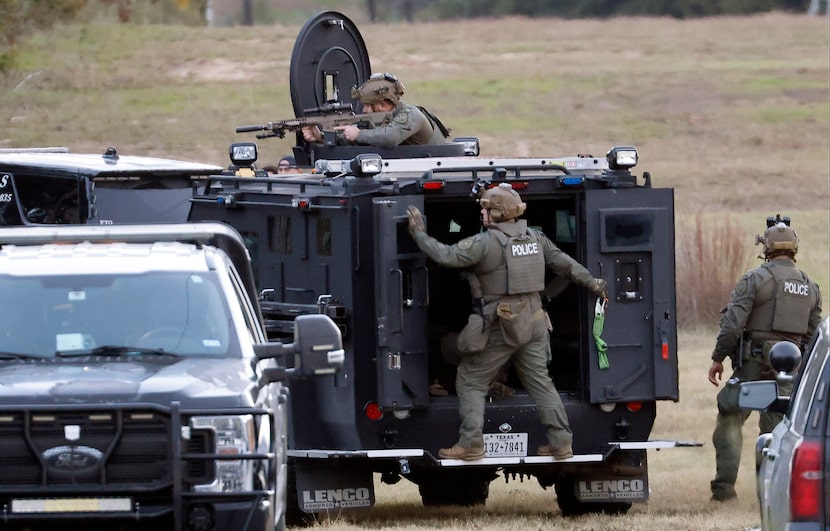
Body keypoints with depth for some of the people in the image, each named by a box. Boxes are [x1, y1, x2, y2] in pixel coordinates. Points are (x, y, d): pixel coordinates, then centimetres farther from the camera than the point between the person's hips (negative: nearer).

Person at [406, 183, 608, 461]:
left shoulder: (486, 242, -14)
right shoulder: (535, 238, 7)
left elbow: (447, 256, -20)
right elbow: (564, 263, 17)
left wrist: (420, 235, -7)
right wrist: (592, 282, 31)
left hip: (500, 325, -6)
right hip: (533, 322, 6)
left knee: (470, 381, 5)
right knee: (540, 381, 13)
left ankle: (470, 443, 0)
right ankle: (561, 441, 10)